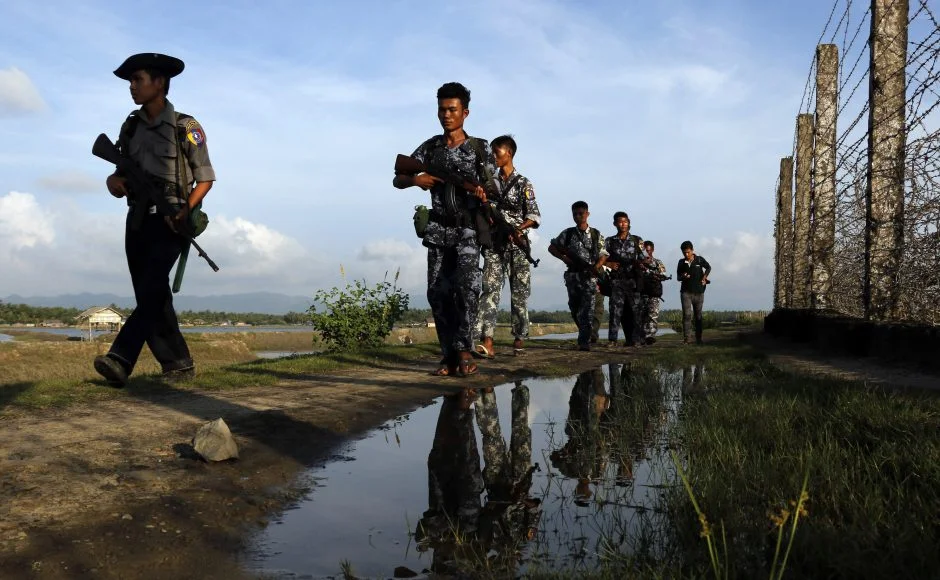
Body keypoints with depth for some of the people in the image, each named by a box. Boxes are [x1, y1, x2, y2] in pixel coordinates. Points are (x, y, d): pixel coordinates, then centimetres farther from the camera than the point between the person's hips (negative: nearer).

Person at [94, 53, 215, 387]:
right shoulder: (130, 128, 14)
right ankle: (179, 365, 11)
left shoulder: (185, 128, -2)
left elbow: (206, 178, -2)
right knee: (150, 296, 4)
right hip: (137, 221, 6)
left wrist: (186, 210, -17)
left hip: (169, 223, -6)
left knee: (152, 290, -20)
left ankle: (120, 361, -28)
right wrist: (115, 181, -8)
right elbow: (121, 176, 16)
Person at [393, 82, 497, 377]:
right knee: (438, 292, -2)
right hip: (439, 230, 3)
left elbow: (493, 187, 1)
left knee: (467, 286, -21)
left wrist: (482, 193, -24)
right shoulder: (430, 147, 10)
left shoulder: (480, 148, 4)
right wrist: (416, 179, -13)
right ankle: (449, 355, 6)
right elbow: (397, 180, 10)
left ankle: (463, 350, -10)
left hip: (468, 229, -3)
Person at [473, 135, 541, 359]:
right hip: (493, 244, 3)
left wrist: (517, 229, -20)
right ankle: (486, 342, -18)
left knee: (519, 293, 2)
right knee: (490, 289, -10)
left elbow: (534, 216, -4)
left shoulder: (523, 183, 2)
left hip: (517, 245, -2)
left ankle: (519, 339, 14)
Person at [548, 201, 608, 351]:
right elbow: (552, 247, 13)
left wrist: (597, 266, -11)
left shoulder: (596, 234, 6)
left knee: (586, 310, -12)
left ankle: (584, 342, -15)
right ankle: (585, 335, 30)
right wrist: (563, 257, -3)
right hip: (572, 275, 2)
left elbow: (603, 255, 9)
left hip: (589, 276, -2)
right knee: (574, 309, 10)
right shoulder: (567, 233, 8)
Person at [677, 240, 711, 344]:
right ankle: (687, 338, -14)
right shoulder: (681, 263, 5)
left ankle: (699, 338, 15)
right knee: (687, 314, -12)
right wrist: (683, 277, -12)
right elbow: (678, 277, 11)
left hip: (698, 292, 0)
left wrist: (704, 277, 0)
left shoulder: (700, 260, 1)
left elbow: (708, 267, 16)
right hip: (686, 292, 0)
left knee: (698, 316, 7)